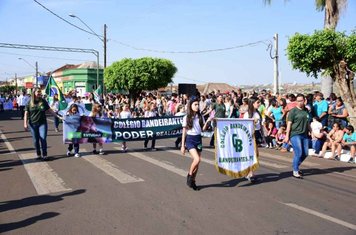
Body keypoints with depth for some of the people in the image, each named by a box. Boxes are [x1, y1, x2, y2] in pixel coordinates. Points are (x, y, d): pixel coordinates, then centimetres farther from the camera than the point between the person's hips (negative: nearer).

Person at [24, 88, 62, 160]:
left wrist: (58, 116, 6)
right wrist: (25, 123, -7)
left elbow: (50, 110, 9)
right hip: (33, 124, 0)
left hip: (42, 123, 0)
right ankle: (38, 155, 19)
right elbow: (26, 113, 1)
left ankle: (44, 155, 2)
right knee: (35, 140, 5)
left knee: (43, 139, -8)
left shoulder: (43, 102, 3)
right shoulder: (29, 103, 0)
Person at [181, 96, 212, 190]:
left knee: (198, 162, 5)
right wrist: (183, 145, -3)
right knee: (197, 159, -21)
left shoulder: (200, 116, 6)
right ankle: (189, 176, 3)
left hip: (198, 139, 5)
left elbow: (203, 129, 5)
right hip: (190, 139, -4)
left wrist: (207, 122, -11)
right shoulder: (186, 117, -4)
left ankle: (193, 181, 21)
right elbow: (184, 132, -2)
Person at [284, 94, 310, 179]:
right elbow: (289, 123, -7)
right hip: (295, 134, -6)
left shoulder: (306, 110, 13)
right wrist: (287, 135, -11)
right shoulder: (293, 111, -5)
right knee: (298, 153, -11)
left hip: (304, 135, 7)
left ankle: (296, 167, 29)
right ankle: (295, 172, 2)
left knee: (305, 153, 8)